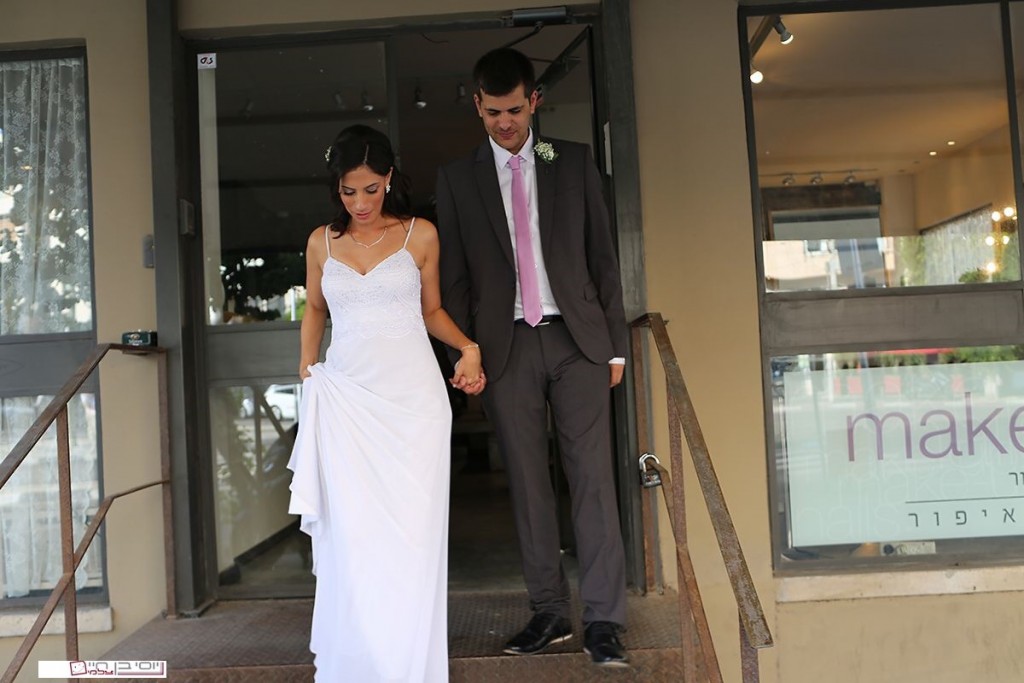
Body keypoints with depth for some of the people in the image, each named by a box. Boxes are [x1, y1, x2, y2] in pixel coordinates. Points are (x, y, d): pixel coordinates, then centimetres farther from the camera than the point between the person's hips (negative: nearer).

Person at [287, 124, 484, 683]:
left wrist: (468, 347, 0)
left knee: (411, 536, -3)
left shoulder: (420, 235, 5)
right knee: (352, 538, -4)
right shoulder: (321, 242, 11)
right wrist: (306, 366, 13)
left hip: (412, 396, -1)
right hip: (346, 399, 2)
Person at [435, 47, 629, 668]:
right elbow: (454, 276, 8)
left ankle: (604, 620, 2)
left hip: (576, 339, -1)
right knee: (528, 484, 5)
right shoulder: (458, 178, 10)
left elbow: (603, 255, 8)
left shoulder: (575, 162, 9)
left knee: (593, 478, -4)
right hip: (506, 346, 1)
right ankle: (550, 612, 16)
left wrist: (616, 344, 3)